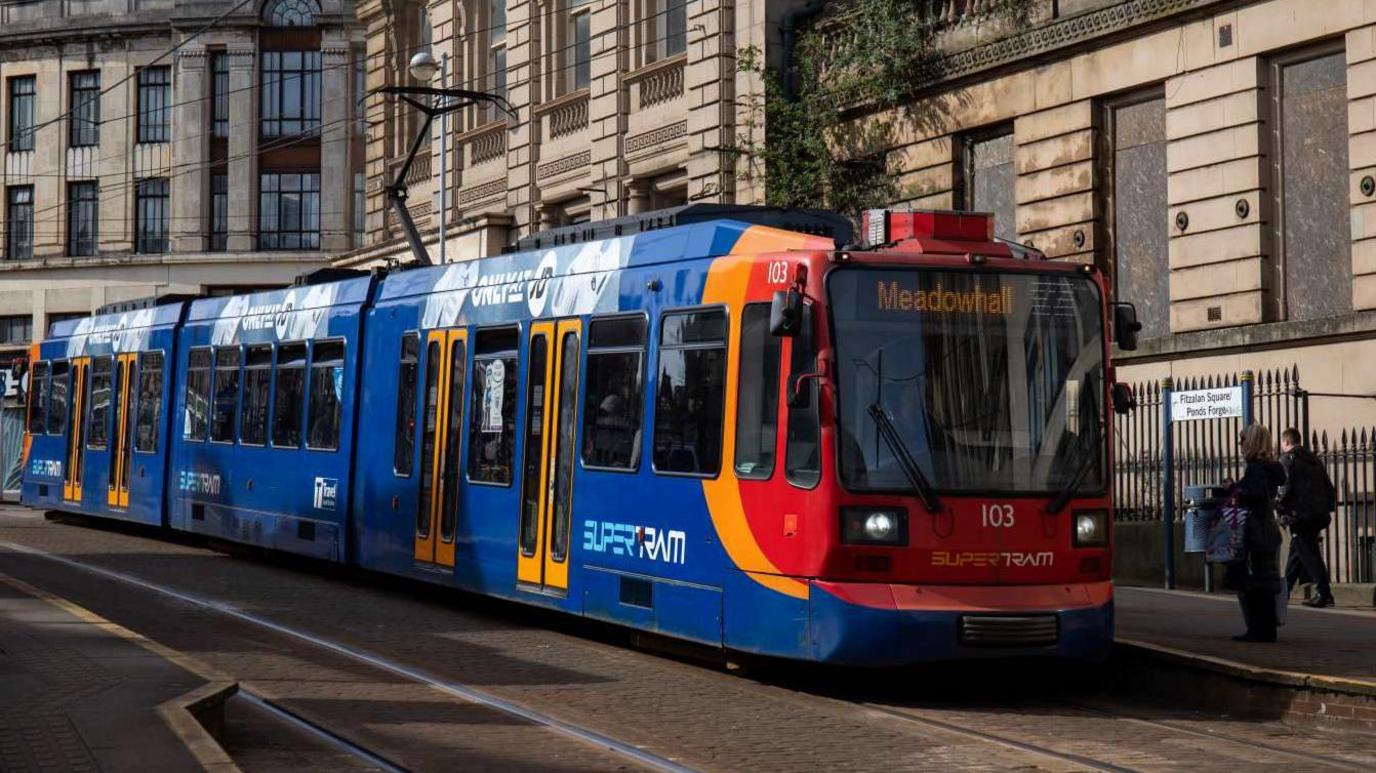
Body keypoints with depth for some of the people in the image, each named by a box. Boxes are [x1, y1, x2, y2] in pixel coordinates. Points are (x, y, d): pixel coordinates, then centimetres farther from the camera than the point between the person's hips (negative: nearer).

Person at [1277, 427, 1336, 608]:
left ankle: (1324, 593, -14)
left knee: (1309, 554, -8)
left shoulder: (1287, 459, -3)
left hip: (1299, 515, -8)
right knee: (1296, 552, 18)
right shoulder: (1314, 459, 20)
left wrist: (1280, 508, -4)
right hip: (1319, 515, 8)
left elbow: (1285, 488, -15)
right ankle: (1284, 590, 26)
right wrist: (1326, 508, 20)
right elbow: (1329, 487, 18)